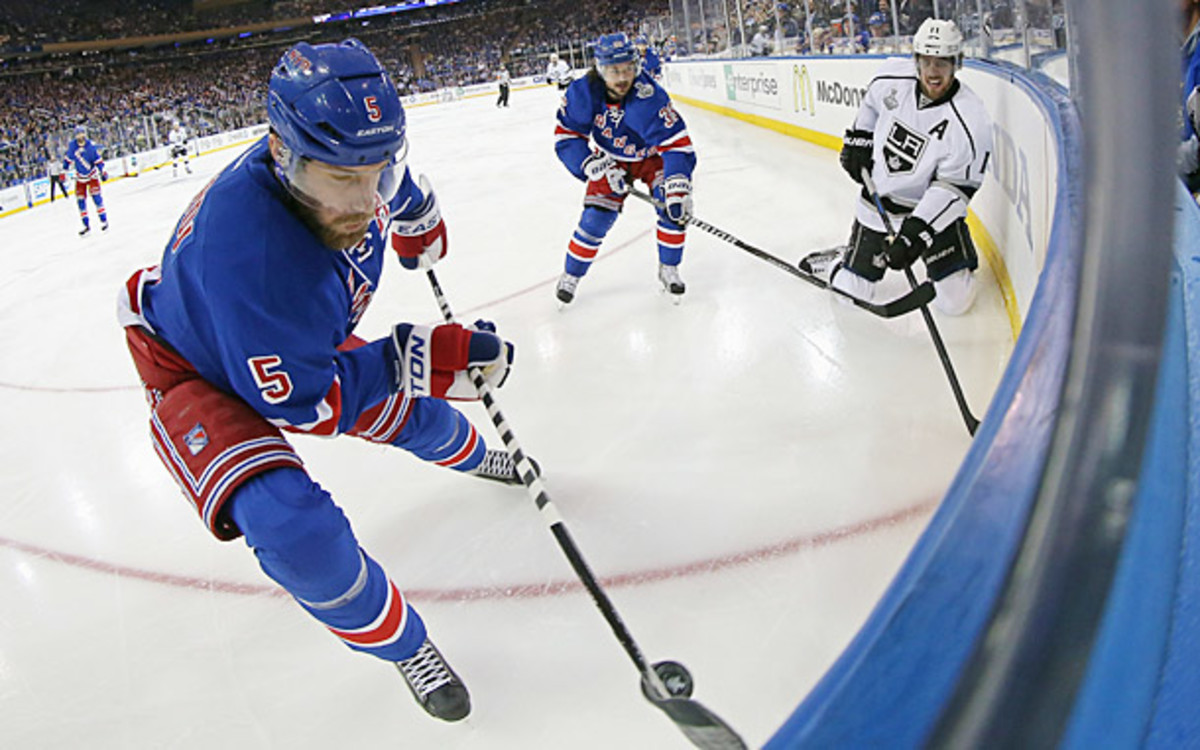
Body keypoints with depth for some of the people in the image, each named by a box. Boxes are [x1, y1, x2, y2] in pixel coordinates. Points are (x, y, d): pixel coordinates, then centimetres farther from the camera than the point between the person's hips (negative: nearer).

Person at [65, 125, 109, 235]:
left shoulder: (91, 146, -14)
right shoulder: (72, 146, -6)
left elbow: (98, 160, -10)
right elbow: (68, 159, 6)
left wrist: (103, 171, -16)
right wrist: (63, 171, 8)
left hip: (92, 175, -3)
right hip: (80, 177, 3)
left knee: (96, 196, -12)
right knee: (80, 200, 1)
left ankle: (104, 220, -2)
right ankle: (86, 226, 8)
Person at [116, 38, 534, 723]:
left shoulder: (356, 161, -22)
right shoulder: (247, 248, -44)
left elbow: (403, 194, 6)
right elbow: (302, 405, -34)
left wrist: (417, 224, 25)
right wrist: (427, 358, -35)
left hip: (294, 344, 7)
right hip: (198, 375, -6)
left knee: (415, 413, 18)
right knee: (293, 525, -27)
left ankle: (470, 456, 57)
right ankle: (401, 644, 1)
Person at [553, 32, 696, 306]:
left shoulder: (649, 97, -35)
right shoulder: (583, 92, -26)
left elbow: (677, 144, -37)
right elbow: (566, 136, -15)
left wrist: (678, 187, -49)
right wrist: (595, 166, -28)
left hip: (653, 155, -1)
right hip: (611, 159, 1)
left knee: (672, 205, -20)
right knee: (595, 218, -7)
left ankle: (668, 270, 2)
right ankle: (570, 275, 15)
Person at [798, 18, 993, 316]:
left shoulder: (970, 122, -24)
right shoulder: (892, 77, -12)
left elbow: (952, 190, -23)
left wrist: (915, 234, -29)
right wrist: (857, 141, 10)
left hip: (935, 210, -2)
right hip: (878, 200, 2)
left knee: (954, 301, -7)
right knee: (851, 292, 7)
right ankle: (837, 262, 40)